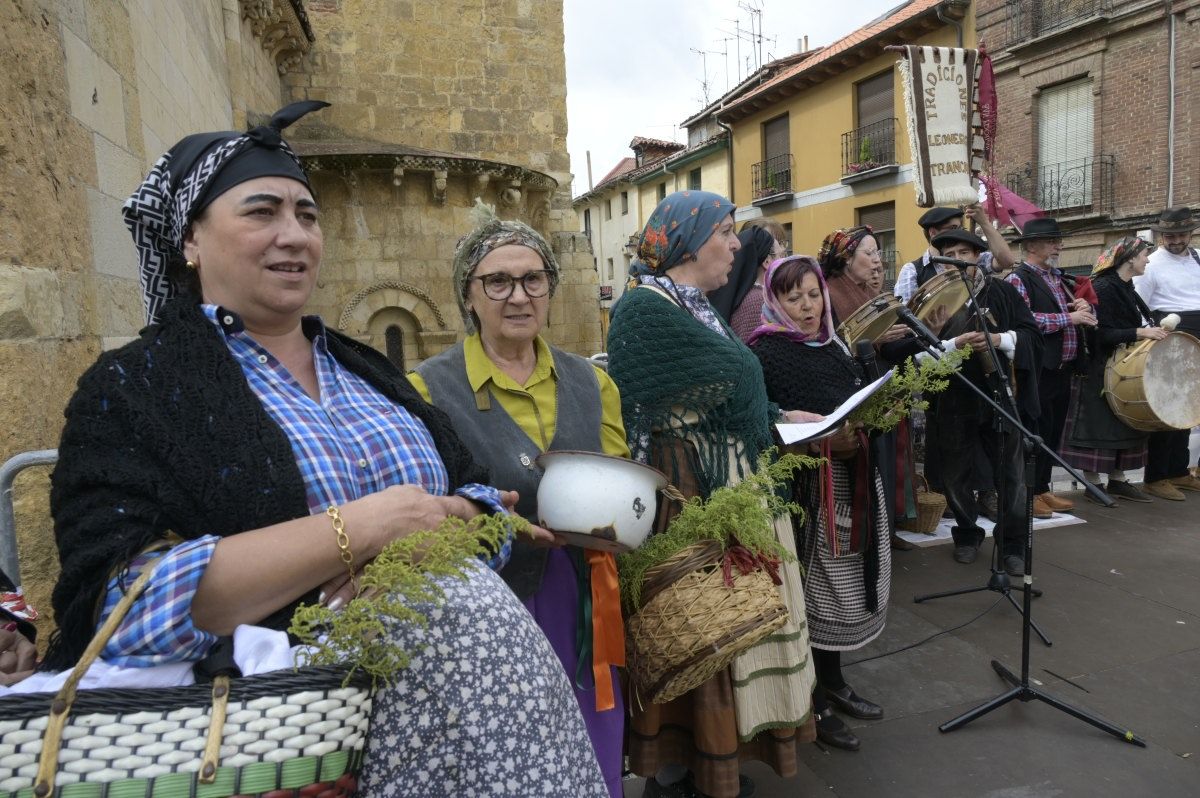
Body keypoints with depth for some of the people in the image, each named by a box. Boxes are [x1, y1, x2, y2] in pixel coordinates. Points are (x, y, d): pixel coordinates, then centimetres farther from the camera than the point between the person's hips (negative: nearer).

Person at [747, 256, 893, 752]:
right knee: (812, 588, 2)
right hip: (804, 487, -7)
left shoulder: (836, 347, 12)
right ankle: (812, 701, 20)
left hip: (853, 482, 8)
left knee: (847, 582, 16)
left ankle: (832, 681, 35)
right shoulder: (765, 353, -11)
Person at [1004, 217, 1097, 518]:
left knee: (1053, 433, 13)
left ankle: (1042, 489, 23)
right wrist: (1069, 317, -17)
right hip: (1037, 371, -8)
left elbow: (1078, 312, 22)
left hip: (1062, 369, 8)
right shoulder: (1018, 279, -9)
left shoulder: (1058, 277, 17)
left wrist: (1084, 307, -1)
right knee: (1036, 433, -2)